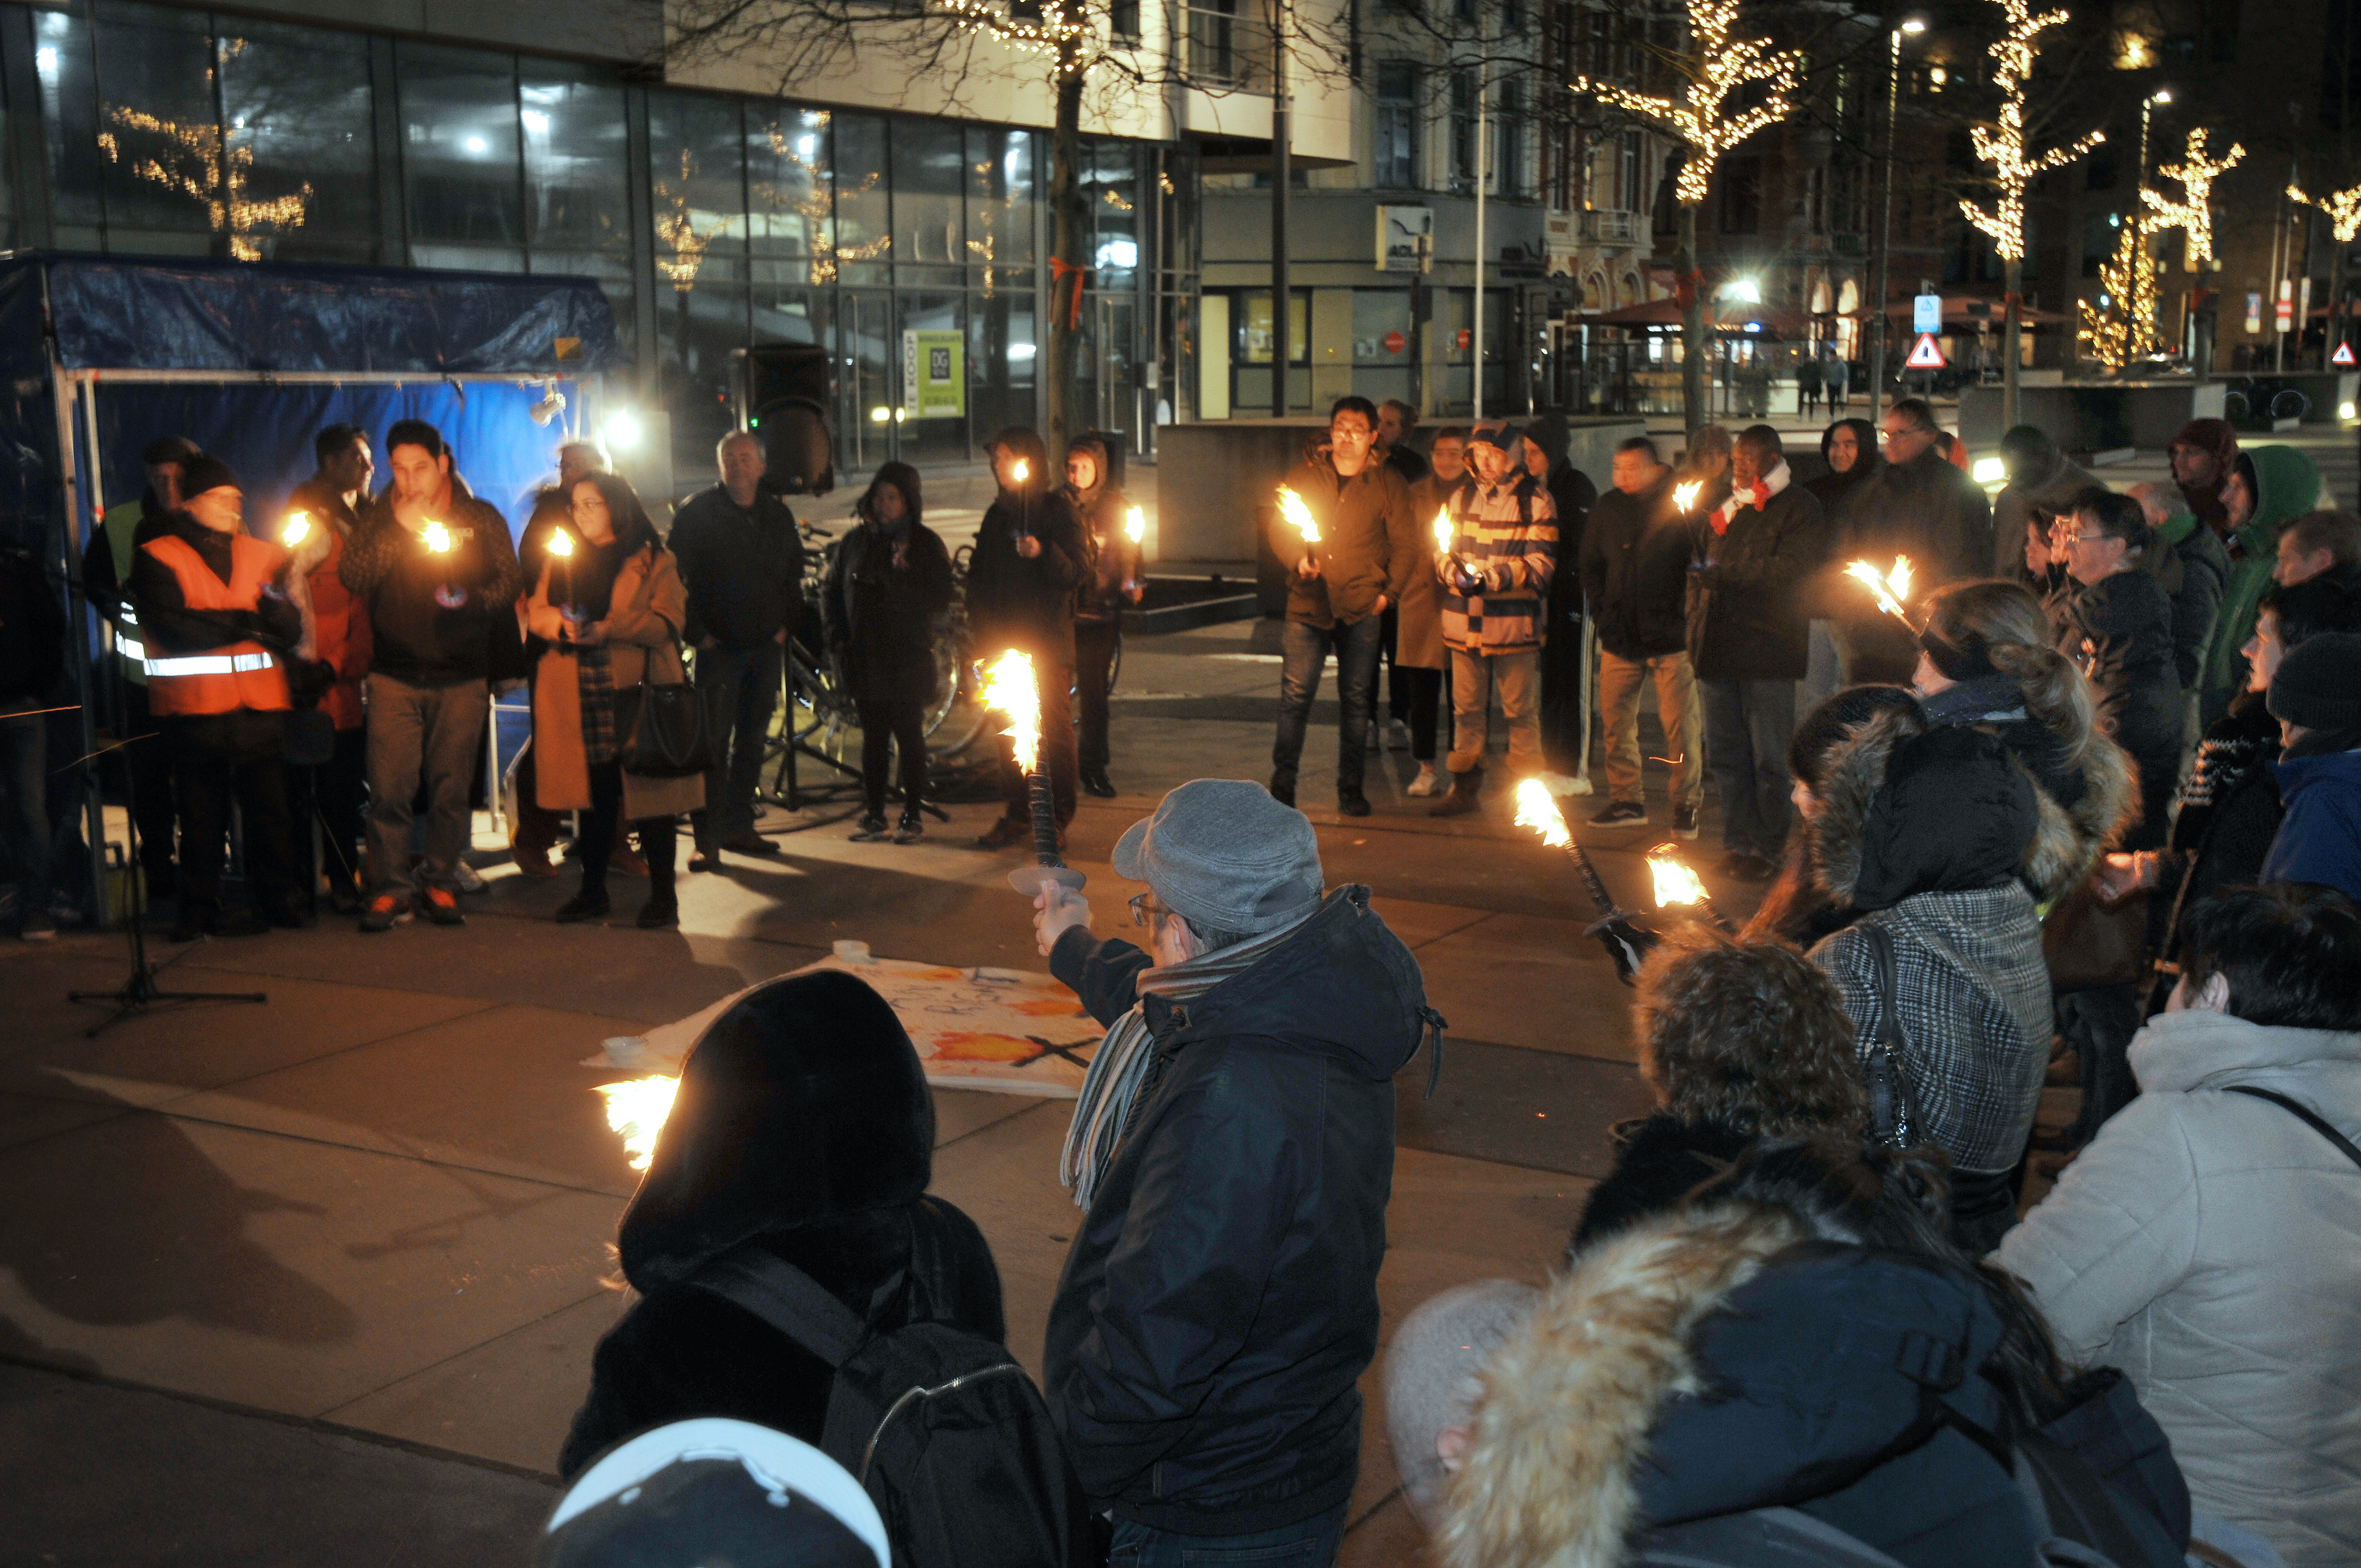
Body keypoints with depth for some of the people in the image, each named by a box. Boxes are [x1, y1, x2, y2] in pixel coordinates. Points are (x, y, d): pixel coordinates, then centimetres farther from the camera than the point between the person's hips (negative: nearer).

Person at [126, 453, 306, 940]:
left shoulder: (262, 555, 15)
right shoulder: (157, 558, 3)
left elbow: (290, 632, 6)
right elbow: (173, 628, -13)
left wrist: (276, 605, -16)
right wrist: (247, 624, -8)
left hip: (260, 704, 3)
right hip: (194, 704, -3)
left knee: (269, 809, 3)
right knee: (202, 813, 1)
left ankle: (278, 898, 13)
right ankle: (200, 908, 11)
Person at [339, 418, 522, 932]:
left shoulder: (482, 518, 6)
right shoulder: (379, 517, 7)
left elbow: (512, 581, 1)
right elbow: (351, 577, -6)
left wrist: (471, 599, -18)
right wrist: (398, 528, -14)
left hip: (461, 677, 0)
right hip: (394, 674, 0)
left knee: (450, 788, 3)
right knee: (389, 788, -6)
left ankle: (442, 884, 16)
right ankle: (390, 888, 4)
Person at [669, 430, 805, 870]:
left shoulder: (778, 515, 10)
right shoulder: (697, 513, -4)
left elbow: (794, 574, 19)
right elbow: (675, 575, -6)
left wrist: (787, 624, 8)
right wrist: (696, 632, -10)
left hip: (767, 647, 5)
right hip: (719, 647, -5)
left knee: (752, 740, 10)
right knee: (714, 742, -8)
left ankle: (738, 826, 20)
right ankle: (708, 839, -6)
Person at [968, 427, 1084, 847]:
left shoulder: (1058, 508, -2)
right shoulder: (997, 514, 15)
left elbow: (1076, 568, -10)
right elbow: (978, 574, 18)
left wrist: (1042, 552, -28)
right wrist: (980, 630, 7)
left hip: (1049, 640, -5)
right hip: (1004, 638, 5)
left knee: (1055, 727, -4)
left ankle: (1057, 819, 3)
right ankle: (1017, 816, 11)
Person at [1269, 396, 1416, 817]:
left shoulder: (1388, 484, 4)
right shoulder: (1305, 474, 7)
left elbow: (1404, 545, 7)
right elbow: (1278, 526, 11)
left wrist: (1389, 593, -2)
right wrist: (1297, 559, -8)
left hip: (1361, 609, 0)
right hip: (1308, 604, 0)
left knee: (1356, 697, 6)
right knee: (1295, 695, -4)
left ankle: (1350, 787, 15)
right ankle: (1282, 784, 4)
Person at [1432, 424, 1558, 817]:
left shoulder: (1536, 500, -3)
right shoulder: (1463, 498, 13)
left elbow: (1540, 564, -9)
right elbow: (1443, 551, 12)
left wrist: (1492, 579, -21)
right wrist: (1457, 575, -10)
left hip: (1515, 622, -4)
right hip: (1464, 622, 4)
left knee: (1521, 711, 2)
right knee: (1466, 708, 11)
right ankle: (1464, 788, 21)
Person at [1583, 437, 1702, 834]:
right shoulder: (1608, 508, 7)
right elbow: (1590, 566, 18)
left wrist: (1687, 618, -9)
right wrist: (1602, 612, 8)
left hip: (1671, 635, -5)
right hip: (1620, 637, 5)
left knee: (1680, 724, -2)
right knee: (1616, 720, 7)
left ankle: (1686, 803, 7)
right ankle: (1626, 800, 16)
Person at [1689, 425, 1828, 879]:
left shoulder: (1799, 509, -1)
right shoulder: (1726, 509, 21)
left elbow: (1790, 570, -14)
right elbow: (1703, 565, 26)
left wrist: (1722, 573, -17)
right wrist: (1697, 623, 14)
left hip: (1767, 653, -6)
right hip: (1719, 650, 7)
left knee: (1769, 757, -3)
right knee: (1725, 753, 7)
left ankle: (1766, 848, 4)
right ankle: (1738, 843, 15)